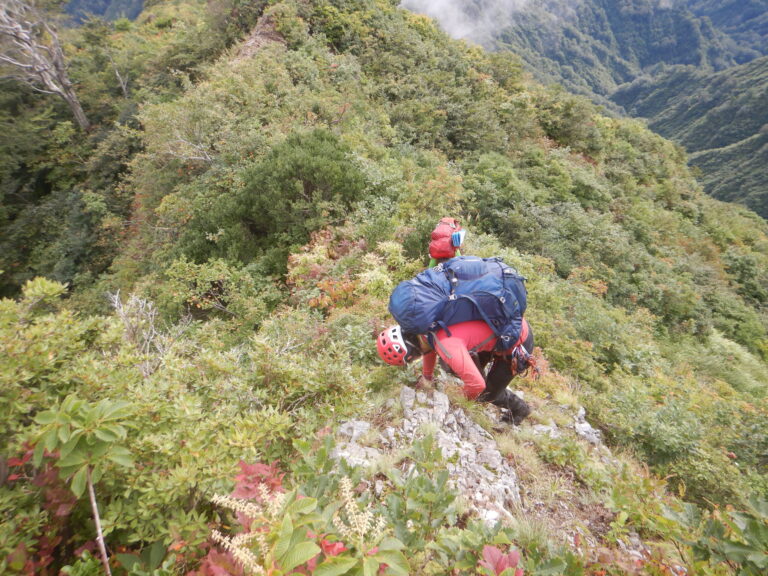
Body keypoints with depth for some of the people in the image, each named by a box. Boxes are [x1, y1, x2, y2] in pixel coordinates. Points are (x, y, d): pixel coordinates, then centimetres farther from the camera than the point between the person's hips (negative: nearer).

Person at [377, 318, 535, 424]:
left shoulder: (446, 345, -33)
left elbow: (477, 384, -27)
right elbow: (430, 348, 15)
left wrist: (467, 397, -4)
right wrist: (427, 376, 29)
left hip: (519, 342, -7)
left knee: (488, 393, 7)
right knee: (455, 367, 11)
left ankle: (520, 408, 34)